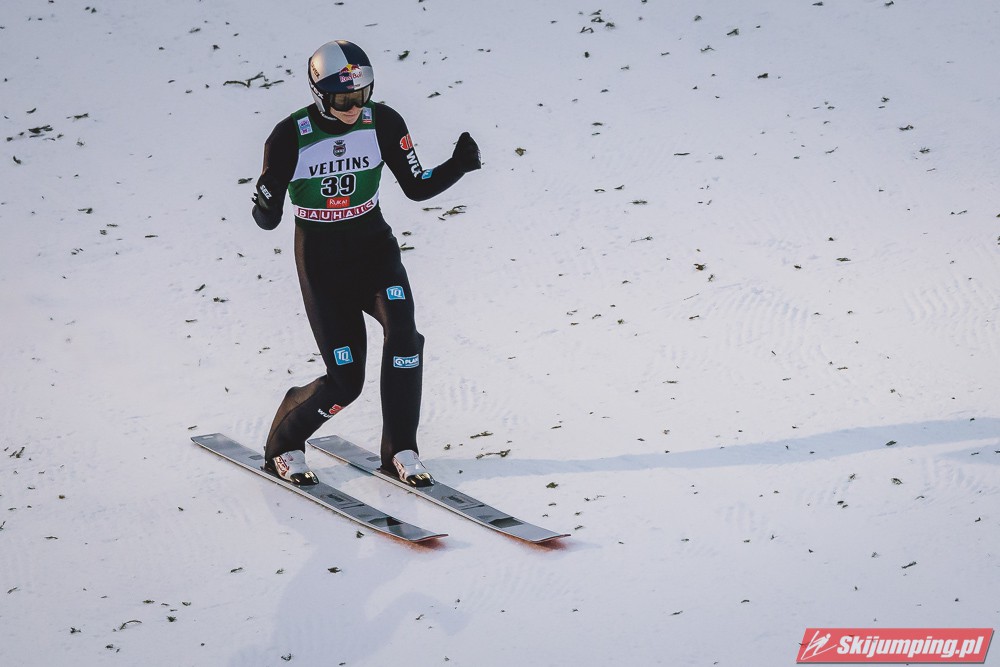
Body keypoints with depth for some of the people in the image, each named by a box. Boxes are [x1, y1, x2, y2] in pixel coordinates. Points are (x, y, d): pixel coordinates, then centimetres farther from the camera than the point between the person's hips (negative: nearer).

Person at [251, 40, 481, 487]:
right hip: (321, 260, -3)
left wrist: (458, 165, -19)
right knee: (345, 381, -7)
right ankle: (283, 446, 22)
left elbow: (417, 188, -1)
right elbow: (267, 219, -12)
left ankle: (400, 451, -8)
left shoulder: (383, 123, -9)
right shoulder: (290, 137, -16)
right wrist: (265, 207, -37)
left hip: (374, 248, 3)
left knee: (402, 333, -25)